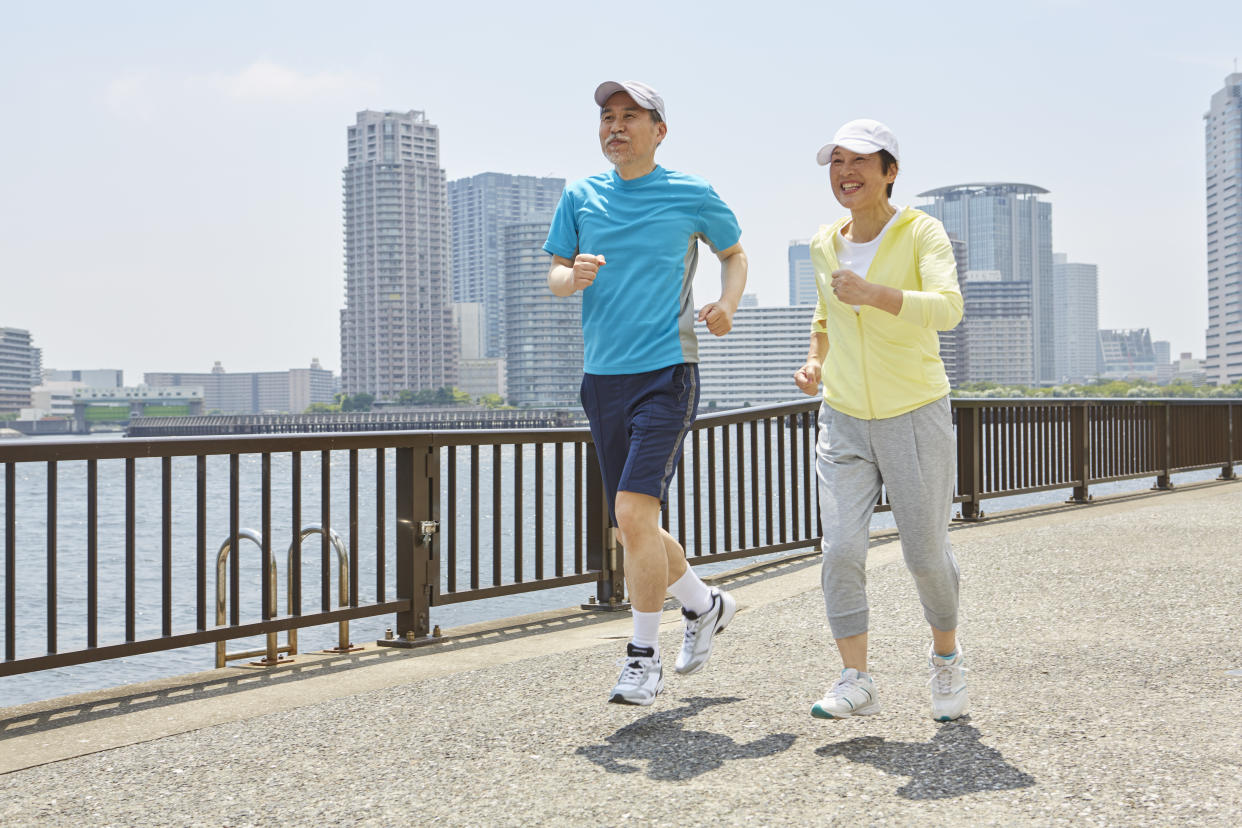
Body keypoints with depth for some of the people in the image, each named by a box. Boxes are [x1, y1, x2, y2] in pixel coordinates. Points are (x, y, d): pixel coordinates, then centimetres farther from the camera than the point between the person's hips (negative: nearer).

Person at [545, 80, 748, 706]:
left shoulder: (691, 195, 2)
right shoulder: (580, 196, 10)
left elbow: (734, 254, 16)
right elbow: (553, 276, 11)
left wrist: (727, 303, -4)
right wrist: (573, 277, -13)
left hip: (666, 371, -5)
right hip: (602, 375, 5)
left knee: (634, 512, -17)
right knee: (631, 530, 10)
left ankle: (643, 656, -2)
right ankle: (706, 606, 35)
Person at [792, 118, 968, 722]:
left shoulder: (921, 232, -9)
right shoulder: (825, 245, 6)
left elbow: (947, 309, -26)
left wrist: (873, 294, -39)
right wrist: (815, 361, 6)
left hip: (916, 417, -3)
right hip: (844, 421, 4)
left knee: (925, 552, 5)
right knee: (840, 549, -11)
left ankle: (945, 655, 31)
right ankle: (856, 682, -2)